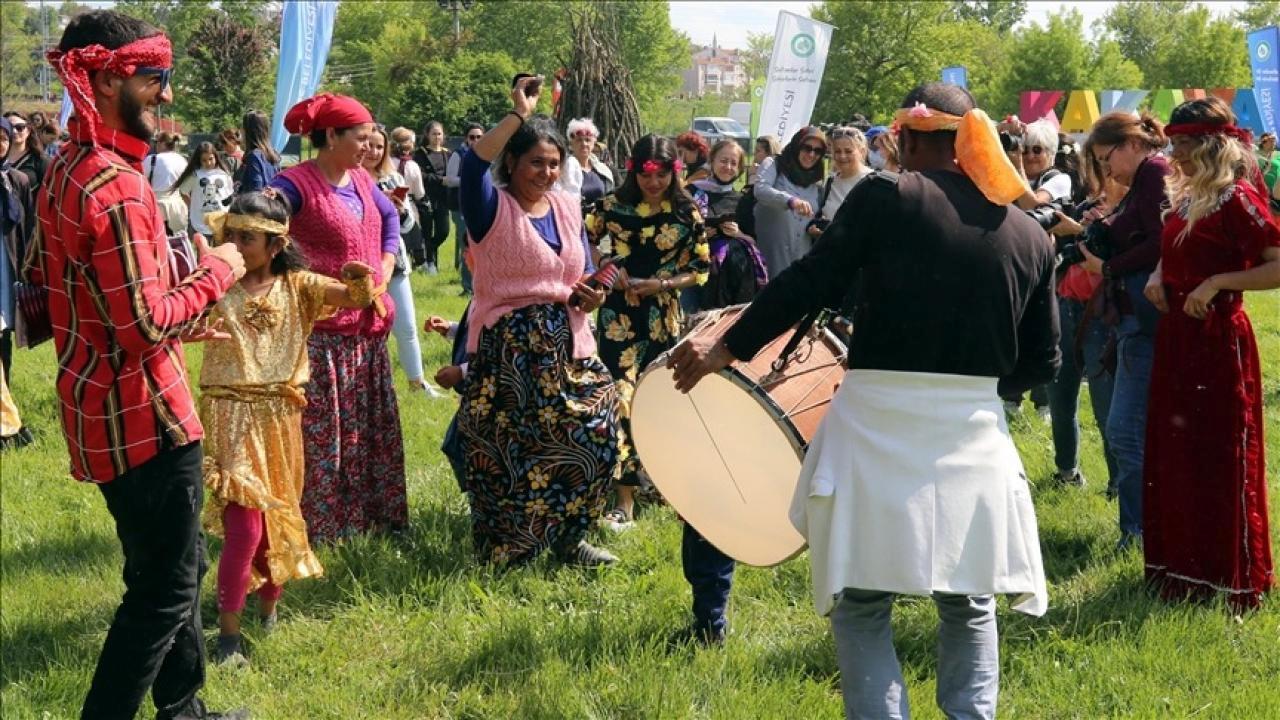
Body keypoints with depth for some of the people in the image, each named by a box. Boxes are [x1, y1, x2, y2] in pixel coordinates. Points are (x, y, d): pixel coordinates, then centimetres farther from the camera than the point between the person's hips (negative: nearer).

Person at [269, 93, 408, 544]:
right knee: (320, 433, -5)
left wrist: (383, 273, 11)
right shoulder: (295, 184, -15)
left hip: (368, 329, 8)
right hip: (322, 333, -8)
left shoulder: (361, 181, 10)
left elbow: (390, 218, 25)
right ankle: (320, 524, 3)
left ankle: (372, 516, 27)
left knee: (372, 429, 15)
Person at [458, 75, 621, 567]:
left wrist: (589, 296, -3)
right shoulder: (492, 208, -7)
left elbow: (584, 271, 20)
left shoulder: (567, 208, 13)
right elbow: (473, 164, -28)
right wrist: (518, 115, -26)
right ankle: (506, 550, 12)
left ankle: (568, 539, 15)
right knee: (513, 452, -3)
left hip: (567, 346, 6)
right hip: (507, 350, -6)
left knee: (591, 436, 0)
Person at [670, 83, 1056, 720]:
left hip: (879, 430, -3)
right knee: (968, 608, 19)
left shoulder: (887, 197, -5)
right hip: (973, 436, 4)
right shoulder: (1029, 236, 7)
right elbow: (1041, 363, 9)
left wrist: (726, 349, 2)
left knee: (862, 609, 7)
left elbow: (810, 282, -8)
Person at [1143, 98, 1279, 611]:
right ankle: (1181, 572, 24)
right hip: (1176, 336, 9)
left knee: (1221, 462, -2)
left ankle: (1233, 582, 8)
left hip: (1217, 339, -9)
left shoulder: (1236, 199, -14)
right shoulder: (1185, 198, 11)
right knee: (1175, 455, 13)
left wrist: (1218, 282, -23)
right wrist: (1158, 276, 8)